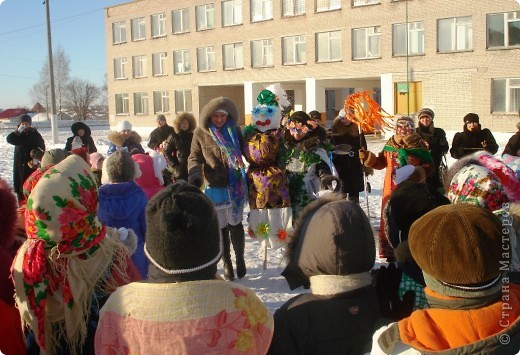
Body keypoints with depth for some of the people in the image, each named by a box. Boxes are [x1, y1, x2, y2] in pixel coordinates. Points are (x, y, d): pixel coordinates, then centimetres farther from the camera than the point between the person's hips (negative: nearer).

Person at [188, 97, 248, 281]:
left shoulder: (234, 130, 2)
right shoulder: (200, 133, -3)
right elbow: (195, 157, 0)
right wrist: (194, 173, -20)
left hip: (235, 186, 0)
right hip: (214, 188, 0)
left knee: (235, 224, 2)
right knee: (221, 227, 9)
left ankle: (240, 258, 23)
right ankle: (227, 263, 25)